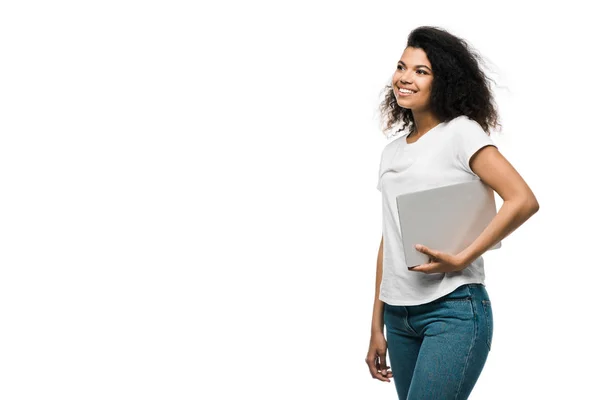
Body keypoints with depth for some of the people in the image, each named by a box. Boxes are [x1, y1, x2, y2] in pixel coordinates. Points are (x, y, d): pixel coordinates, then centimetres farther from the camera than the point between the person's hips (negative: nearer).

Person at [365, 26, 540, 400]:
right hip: (399, 315, 6)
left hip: (453, 311, -6)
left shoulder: (461, 132, -4)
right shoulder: (392, 151, 14)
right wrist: (377, 327, 14)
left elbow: (524, 200, -14)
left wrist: (461, 259, -15)